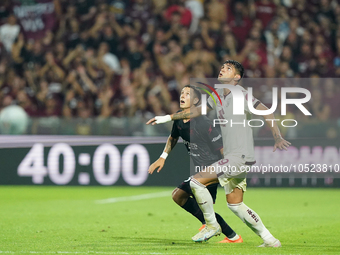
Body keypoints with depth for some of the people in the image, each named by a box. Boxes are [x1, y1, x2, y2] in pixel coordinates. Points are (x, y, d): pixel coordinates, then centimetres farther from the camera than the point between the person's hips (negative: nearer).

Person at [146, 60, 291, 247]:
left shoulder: (240, 94, -9)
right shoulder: (217, 94, 14)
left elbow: (266, 112, -11)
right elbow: (197, 110, 26)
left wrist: (277, 138, -19)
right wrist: (168, 118, 26)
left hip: (240, 156, -9)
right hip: (231, 156, 9)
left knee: (196, 181, -13)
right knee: (235, 204, 10)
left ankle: (211, 225, 2)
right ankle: (269, 240, 16)